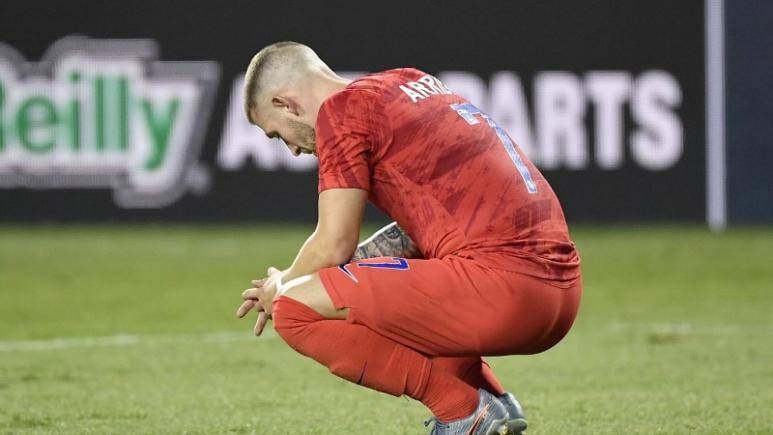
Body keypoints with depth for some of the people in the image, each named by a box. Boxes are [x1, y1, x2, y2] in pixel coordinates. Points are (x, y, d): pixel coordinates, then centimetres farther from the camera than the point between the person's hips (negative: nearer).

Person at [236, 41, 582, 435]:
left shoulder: (342, 108, -2)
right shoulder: (413, 81, 24)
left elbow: (333, 247, -5)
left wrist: (281, 289, 16)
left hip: (499, 281, -10)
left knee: (295, 310, -7)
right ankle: (490, 398, 15)